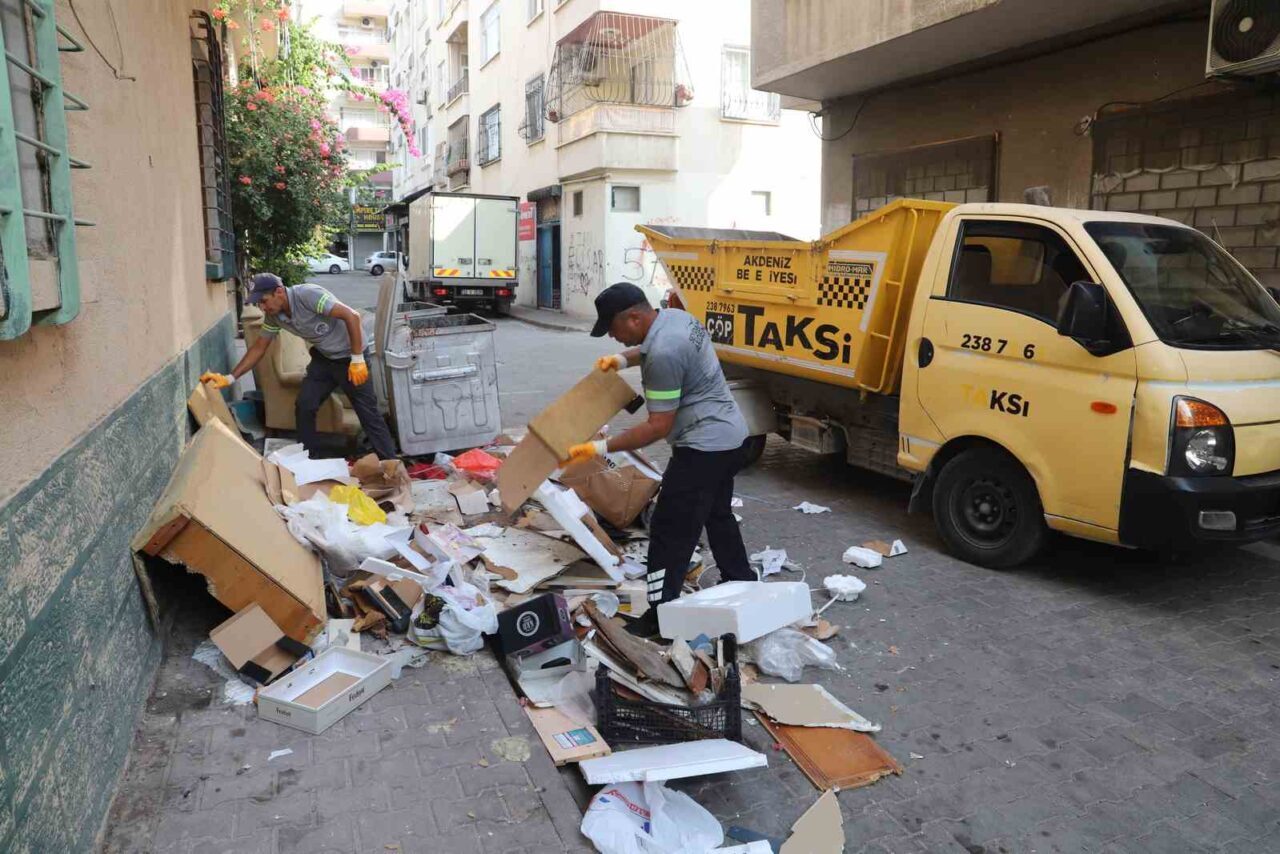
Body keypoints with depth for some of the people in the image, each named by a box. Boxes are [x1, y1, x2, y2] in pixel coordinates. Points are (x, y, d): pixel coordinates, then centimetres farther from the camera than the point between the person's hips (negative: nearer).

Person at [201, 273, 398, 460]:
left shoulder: (308, 295, -28)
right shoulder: (273, 316, -5)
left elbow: (352, 316, -32)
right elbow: (259, 348, 6)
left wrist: (357, 360, -30)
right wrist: (229, 378, -1)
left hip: (349, 356, -7)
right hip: (323, 358, 7)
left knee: (368, 414, -5)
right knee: (304, 406, -1)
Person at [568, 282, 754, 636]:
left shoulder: (663, 354, -27)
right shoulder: (674, 316, 2)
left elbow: (659, 426, -24)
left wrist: (601, 448, -22)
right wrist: (623, 359, 12)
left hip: (704, 446, -11)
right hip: (728, 436, 11)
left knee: (670, 533, -4)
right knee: (719, 515, 25)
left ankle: (659, 617, 3)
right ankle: (741, 585, 40)